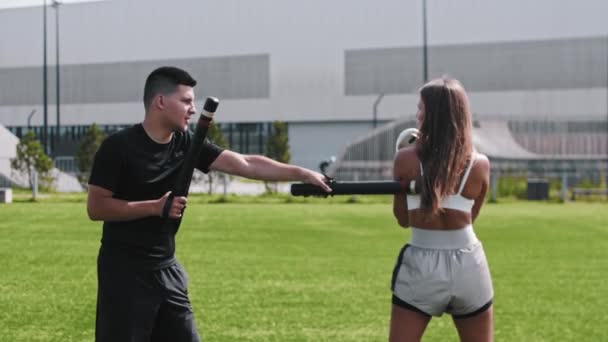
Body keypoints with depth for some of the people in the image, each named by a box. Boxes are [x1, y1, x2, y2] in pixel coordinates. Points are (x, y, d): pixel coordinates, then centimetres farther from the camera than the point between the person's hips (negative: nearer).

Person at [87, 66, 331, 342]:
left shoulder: (186, 144, 3)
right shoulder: (119, 147, -13)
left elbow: (245, 164, -3)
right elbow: (95, 207, -14)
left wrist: (300, 173, -11)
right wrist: (154, 207, -21)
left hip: (166, 268, 7)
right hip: (124, 271, -6)